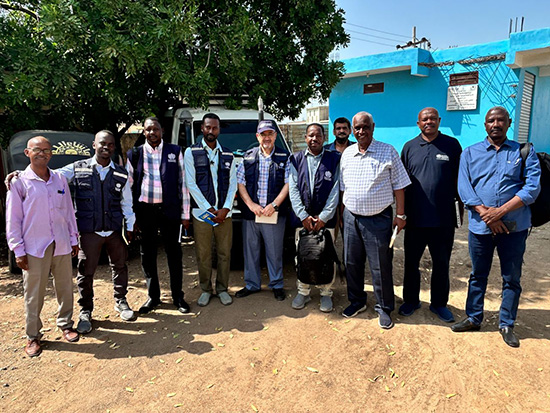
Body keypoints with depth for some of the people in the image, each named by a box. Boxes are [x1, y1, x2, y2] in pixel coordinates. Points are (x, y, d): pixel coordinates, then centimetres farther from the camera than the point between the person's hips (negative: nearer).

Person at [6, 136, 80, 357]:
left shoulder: (60, 179, 6)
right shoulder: (19, 182, -4)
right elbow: (12, 219, -3)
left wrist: (73, 238, 12)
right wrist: (18, 250, -6)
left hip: (61, 245, 4)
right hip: (34, 247, -3)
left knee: (65, 287, 13)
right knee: (34, 293, 5)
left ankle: (65, 325, 31)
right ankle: (33, 336, 20)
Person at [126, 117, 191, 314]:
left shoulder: (175, 151, 4)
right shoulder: (134, 154, 6)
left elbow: (182, 182, 3)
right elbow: (129, 186, 8)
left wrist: (185, 214, -1)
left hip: (169, 209, -1)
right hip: (145, 211, 1)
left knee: (174, 253, 5)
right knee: (147, 255, 9)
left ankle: (177, 296, 19)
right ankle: (153, 296, 25)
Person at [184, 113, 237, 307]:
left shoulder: (228, 155, 11)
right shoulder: (191, 152, 2)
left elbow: (233, 184, 7)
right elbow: (191, 184, -4)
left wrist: (225, 208, -7)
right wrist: (209, 209, -10)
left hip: (224, 213, 2)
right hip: (201, 212, -2)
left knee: (225, 254, 8)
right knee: (203, 255, 6)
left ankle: (222, 288, 23)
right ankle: (205, 290, 22)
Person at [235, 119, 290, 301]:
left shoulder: (284, 158, 4)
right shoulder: (248, 157, 9)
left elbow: (288, 183, -2)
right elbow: (240, 182, 4)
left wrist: (274, 205, -12)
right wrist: (251, 204, -8)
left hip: (275, 214, -2)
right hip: (250, 213, 2)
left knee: (275, 251, 5)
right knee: (250, 250, 10)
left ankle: (277, 285, 22)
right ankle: (251, 284, 25)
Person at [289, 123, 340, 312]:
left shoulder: (334, 159, 3)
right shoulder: (296, 159, 7)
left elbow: (335, 191, -2)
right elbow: (293, 189, 1)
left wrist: (323, 217, -9)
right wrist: (303, 216, -8)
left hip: (326, 218, -1)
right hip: (302, 218, 1)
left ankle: (326, 293, 21)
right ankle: (303, 292, 23)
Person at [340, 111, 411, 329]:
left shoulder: (388, 152, -5)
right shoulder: (347, 154, 8)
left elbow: (399, 186, -3)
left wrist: (400, 215, -6)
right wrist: (342, 212, 10)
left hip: (378, 218, -4)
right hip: (351, 217, 5)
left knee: (380, 266, 4)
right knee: (352, 262, 14)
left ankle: (384, 308, 22)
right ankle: (357, 301, 33)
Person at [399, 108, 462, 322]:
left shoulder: (452, 145, 1)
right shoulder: (409, 147, 5)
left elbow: (459, 178, 5)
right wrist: (401, 211, 5)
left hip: (443, 218, -1)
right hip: (415, 218, 1)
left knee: (441, 264, 12)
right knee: (411, 262, 11)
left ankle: (439, 303, 29)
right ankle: (410, 300, 29)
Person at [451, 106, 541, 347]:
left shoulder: (524, 152, 5)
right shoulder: (470, 153, 7)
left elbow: (533, 187, -6)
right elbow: (463, 187, -4)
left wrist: (500, 211, -18)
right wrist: (485, 212, -17)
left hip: (514, 227, 0)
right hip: (479, 226, 1)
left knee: (512, 278, 9)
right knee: (478, 275, 13)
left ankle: (506, 325, 26)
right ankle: (473, 319, 28)